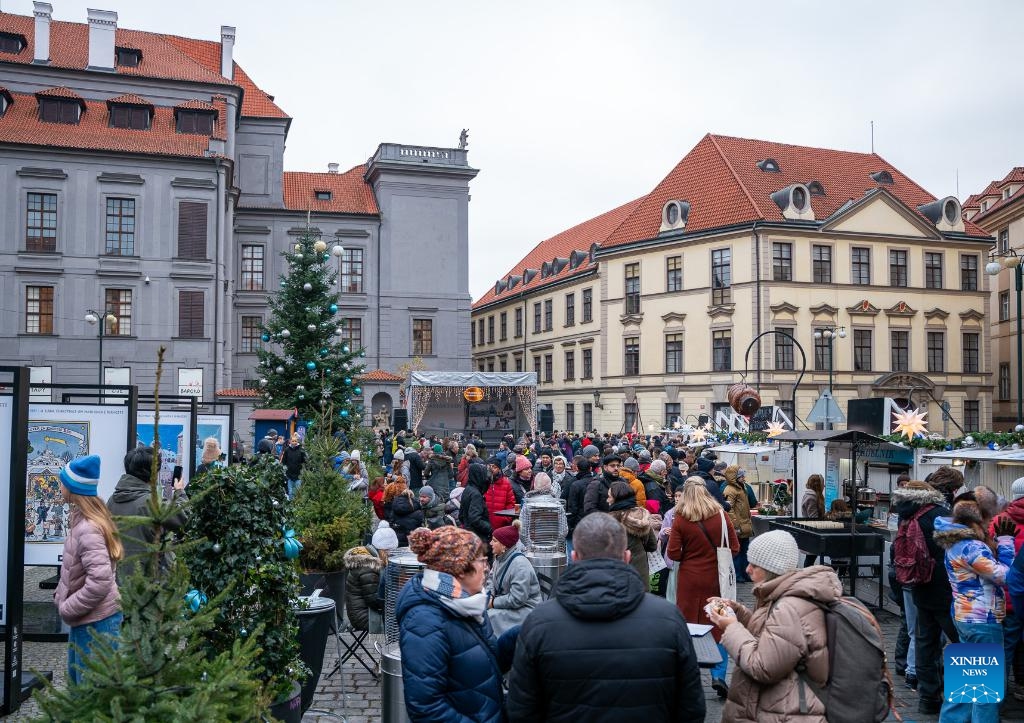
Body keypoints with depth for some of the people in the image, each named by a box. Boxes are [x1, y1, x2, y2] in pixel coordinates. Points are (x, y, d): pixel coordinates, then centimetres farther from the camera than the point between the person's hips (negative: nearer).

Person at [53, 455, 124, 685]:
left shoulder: (88, 528, -25)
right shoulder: (82, 519, 5)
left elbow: (100, 581, -31)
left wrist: (67, 608, -19)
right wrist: (61, 595, 7)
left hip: (96, 621, -10)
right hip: (86, 618, 10)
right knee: (77, 680, 24)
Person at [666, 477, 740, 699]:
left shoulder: (680, 519, -11)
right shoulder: (720, 515, -6)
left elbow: (673, 554, -11)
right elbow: (734, 548, -1)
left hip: (690, 580, -1)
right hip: (715, 579, 1)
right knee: (718, 626, 10)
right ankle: (718, 675, 3)